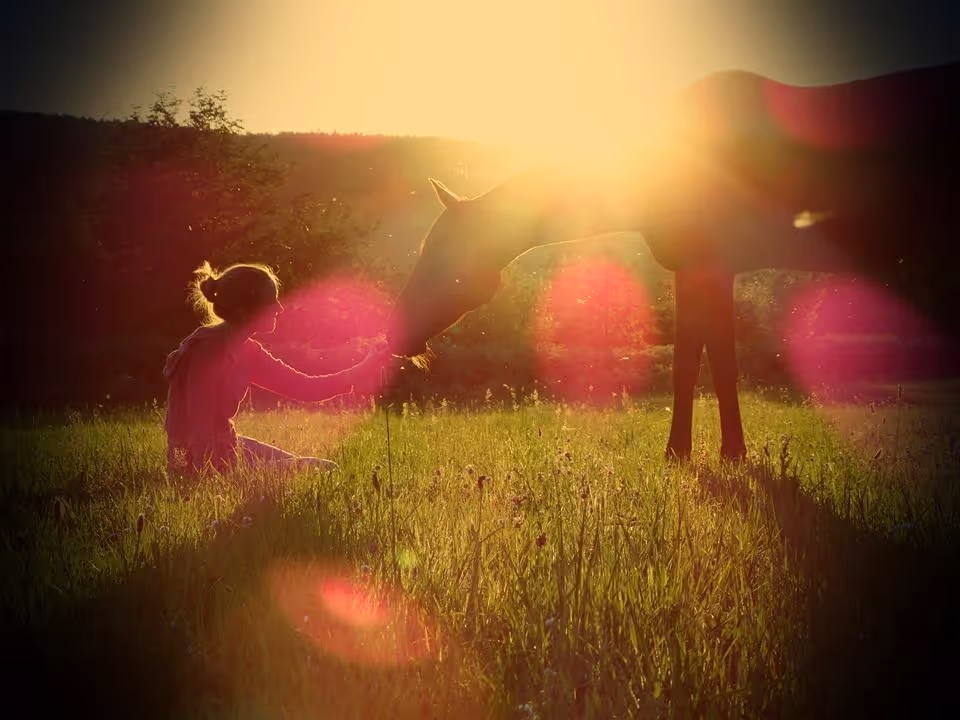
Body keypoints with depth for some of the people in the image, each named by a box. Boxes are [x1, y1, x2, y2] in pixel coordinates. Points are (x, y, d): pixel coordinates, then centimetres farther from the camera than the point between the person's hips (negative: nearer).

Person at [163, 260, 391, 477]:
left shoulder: (244, 350, 4)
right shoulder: (208, 351, -22)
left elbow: (302, 386, 7)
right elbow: (200, 429, -24)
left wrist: (360, 372, 1)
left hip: (223, 448, 9)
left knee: (326, 471, 11)